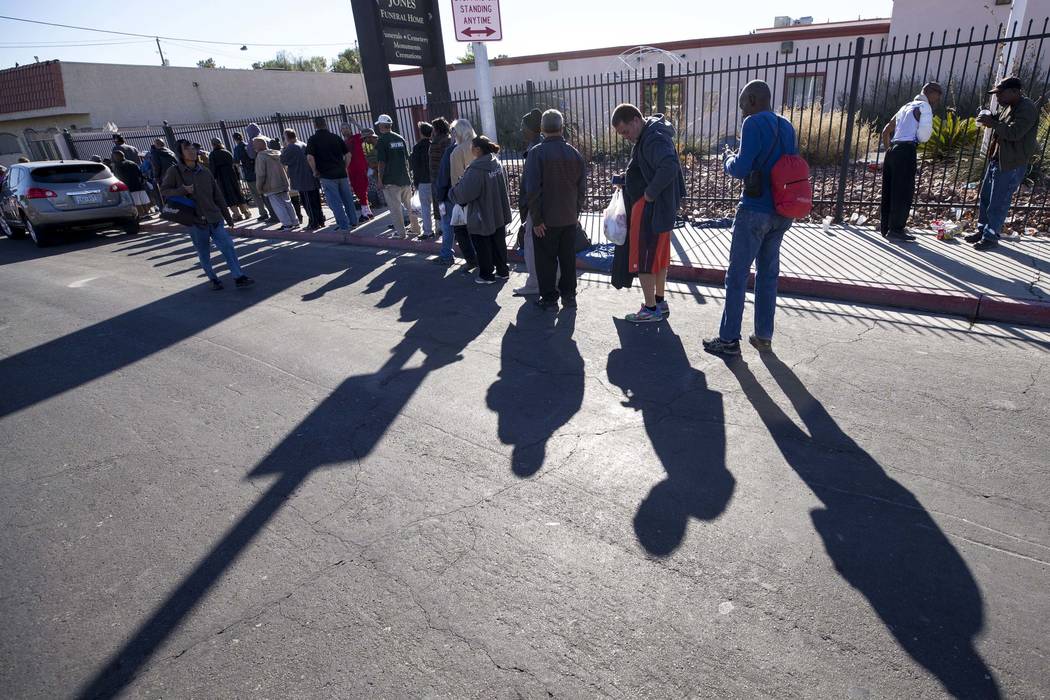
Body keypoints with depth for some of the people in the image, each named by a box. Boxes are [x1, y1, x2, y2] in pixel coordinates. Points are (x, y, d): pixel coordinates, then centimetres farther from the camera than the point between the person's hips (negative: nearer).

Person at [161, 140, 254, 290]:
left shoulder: (204, 171, 7)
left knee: (227, 246, -4)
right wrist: (183, 190, -16)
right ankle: (213, 279, 22)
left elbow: (217, 193, 12)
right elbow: (164, 190, 1)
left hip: (214, 218, 2)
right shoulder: (174, 171, -2)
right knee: (203, 254, 7)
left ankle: (239, 277, 1)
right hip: (195, 221, -2)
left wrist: (224, 212, 12)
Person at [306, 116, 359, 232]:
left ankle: (344, 226, 2)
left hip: (327, 175, -4)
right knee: (348, 199, 14)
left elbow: (310, 157, -16)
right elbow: (348, 155, 7)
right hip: (341, 174, 4)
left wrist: (315, 171, -3)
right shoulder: (336, 137, 7)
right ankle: (353, 222, 22)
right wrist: (344, 168, 15)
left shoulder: (313, 139, -4)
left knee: (335, 202, 1)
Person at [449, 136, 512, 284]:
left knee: (483, 247, 8)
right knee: (499, 244, 18)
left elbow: (464, 193, -20)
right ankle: (502, 271, 29)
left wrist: (452, 193, -1)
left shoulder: (475, 170, -24)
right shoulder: (497, 164, 0)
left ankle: (487, 275, 18)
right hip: (499, 214, 7)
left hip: (482, 218, -7)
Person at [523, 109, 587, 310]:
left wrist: (536, 219, -11)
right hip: (569, 218, 4)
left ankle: (549, 298, 14)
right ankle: (569, 295, 24)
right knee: (568, 258, 14)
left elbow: (532, 189, -17)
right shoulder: (574, 153, 2)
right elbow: (582, 188, 6)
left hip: (546, 220, -4)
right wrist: (575, 212, 14)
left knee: (546, 260, 7)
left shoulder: (537, 152, -12)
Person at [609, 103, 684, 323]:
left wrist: (650, 193, -24)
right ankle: (660, 302, 27)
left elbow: (669, 167, -33)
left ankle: (651, 309, 6)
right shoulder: (648, 136, 13)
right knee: (659, 256, 16)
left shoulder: (654, 139, -19)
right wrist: (627, 179, 10)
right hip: (661, 208, 10)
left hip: (650, 209, -10)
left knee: (643, 259, -2)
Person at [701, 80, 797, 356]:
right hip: (782, 212, 7)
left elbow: (741, 169, -16)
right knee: (768, 273, 13)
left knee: (737, 275, 0)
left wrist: (728, 159, 5)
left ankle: (729, 339, 4)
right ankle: (764, 336, 19)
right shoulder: (787, 127, 12)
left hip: (755, 211, -7)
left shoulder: (754, 123, -10)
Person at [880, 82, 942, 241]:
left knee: (889, 191, 10)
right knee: (904, 192, -5)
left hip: (893, 149, 8)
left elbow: (886, 131, 24)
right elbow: (925, 135, -10)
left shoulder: (906, 107, 25)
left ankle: (886, 227, 15)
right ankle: (896, 229, -4)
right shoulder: (924, 107, 0)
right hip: (906, 151, -8)